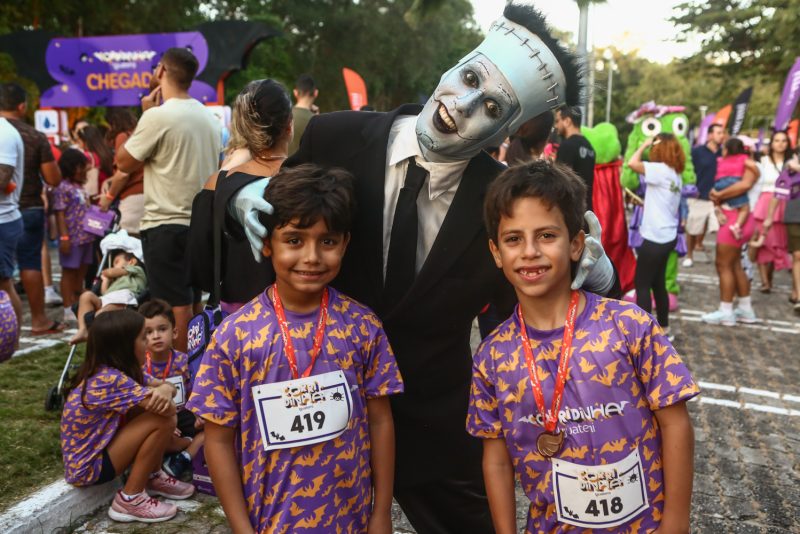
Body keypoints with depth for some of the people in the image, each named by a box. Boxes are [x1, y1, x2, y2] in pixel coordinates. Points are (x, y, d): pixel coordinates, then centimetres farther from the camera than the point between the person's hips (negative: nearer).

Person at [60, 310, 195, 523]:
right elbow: (169, 410, -26)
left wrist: (165, 389, -18)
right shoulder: (111, 379, -28)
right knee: (162, 421, -19)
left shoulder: (104, 371, 0)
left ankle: (153, 478, 15)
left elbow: (166, 386, 5)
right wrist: (161, 395, -5)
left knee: (156, 412, -1)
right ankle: (130, 500, -6)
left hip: (95, 450, 9)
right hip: (87, 467, -9)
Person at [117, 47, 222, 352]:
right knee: (192, 301, 15)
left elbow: (124, 163, -5)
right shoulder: (208, 117, 9)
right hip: (200, 222, 8)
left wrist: (145, 114, -1)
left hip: (165, 225, -7)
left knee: (173, 304, -2)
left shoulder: (157, 116, -14)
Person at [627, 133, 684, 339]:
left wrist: (645, 144, -13)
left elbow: (632, 163, -25)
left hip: (655, 238, -9)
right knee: (658, 283, 16)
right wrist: (646, 204, 18)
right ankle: (664, 328, 24)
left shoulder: (661, 170, -15)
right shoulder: (674, 173, 13)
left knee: (641, 283, -1)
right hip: (666, 237, 9)